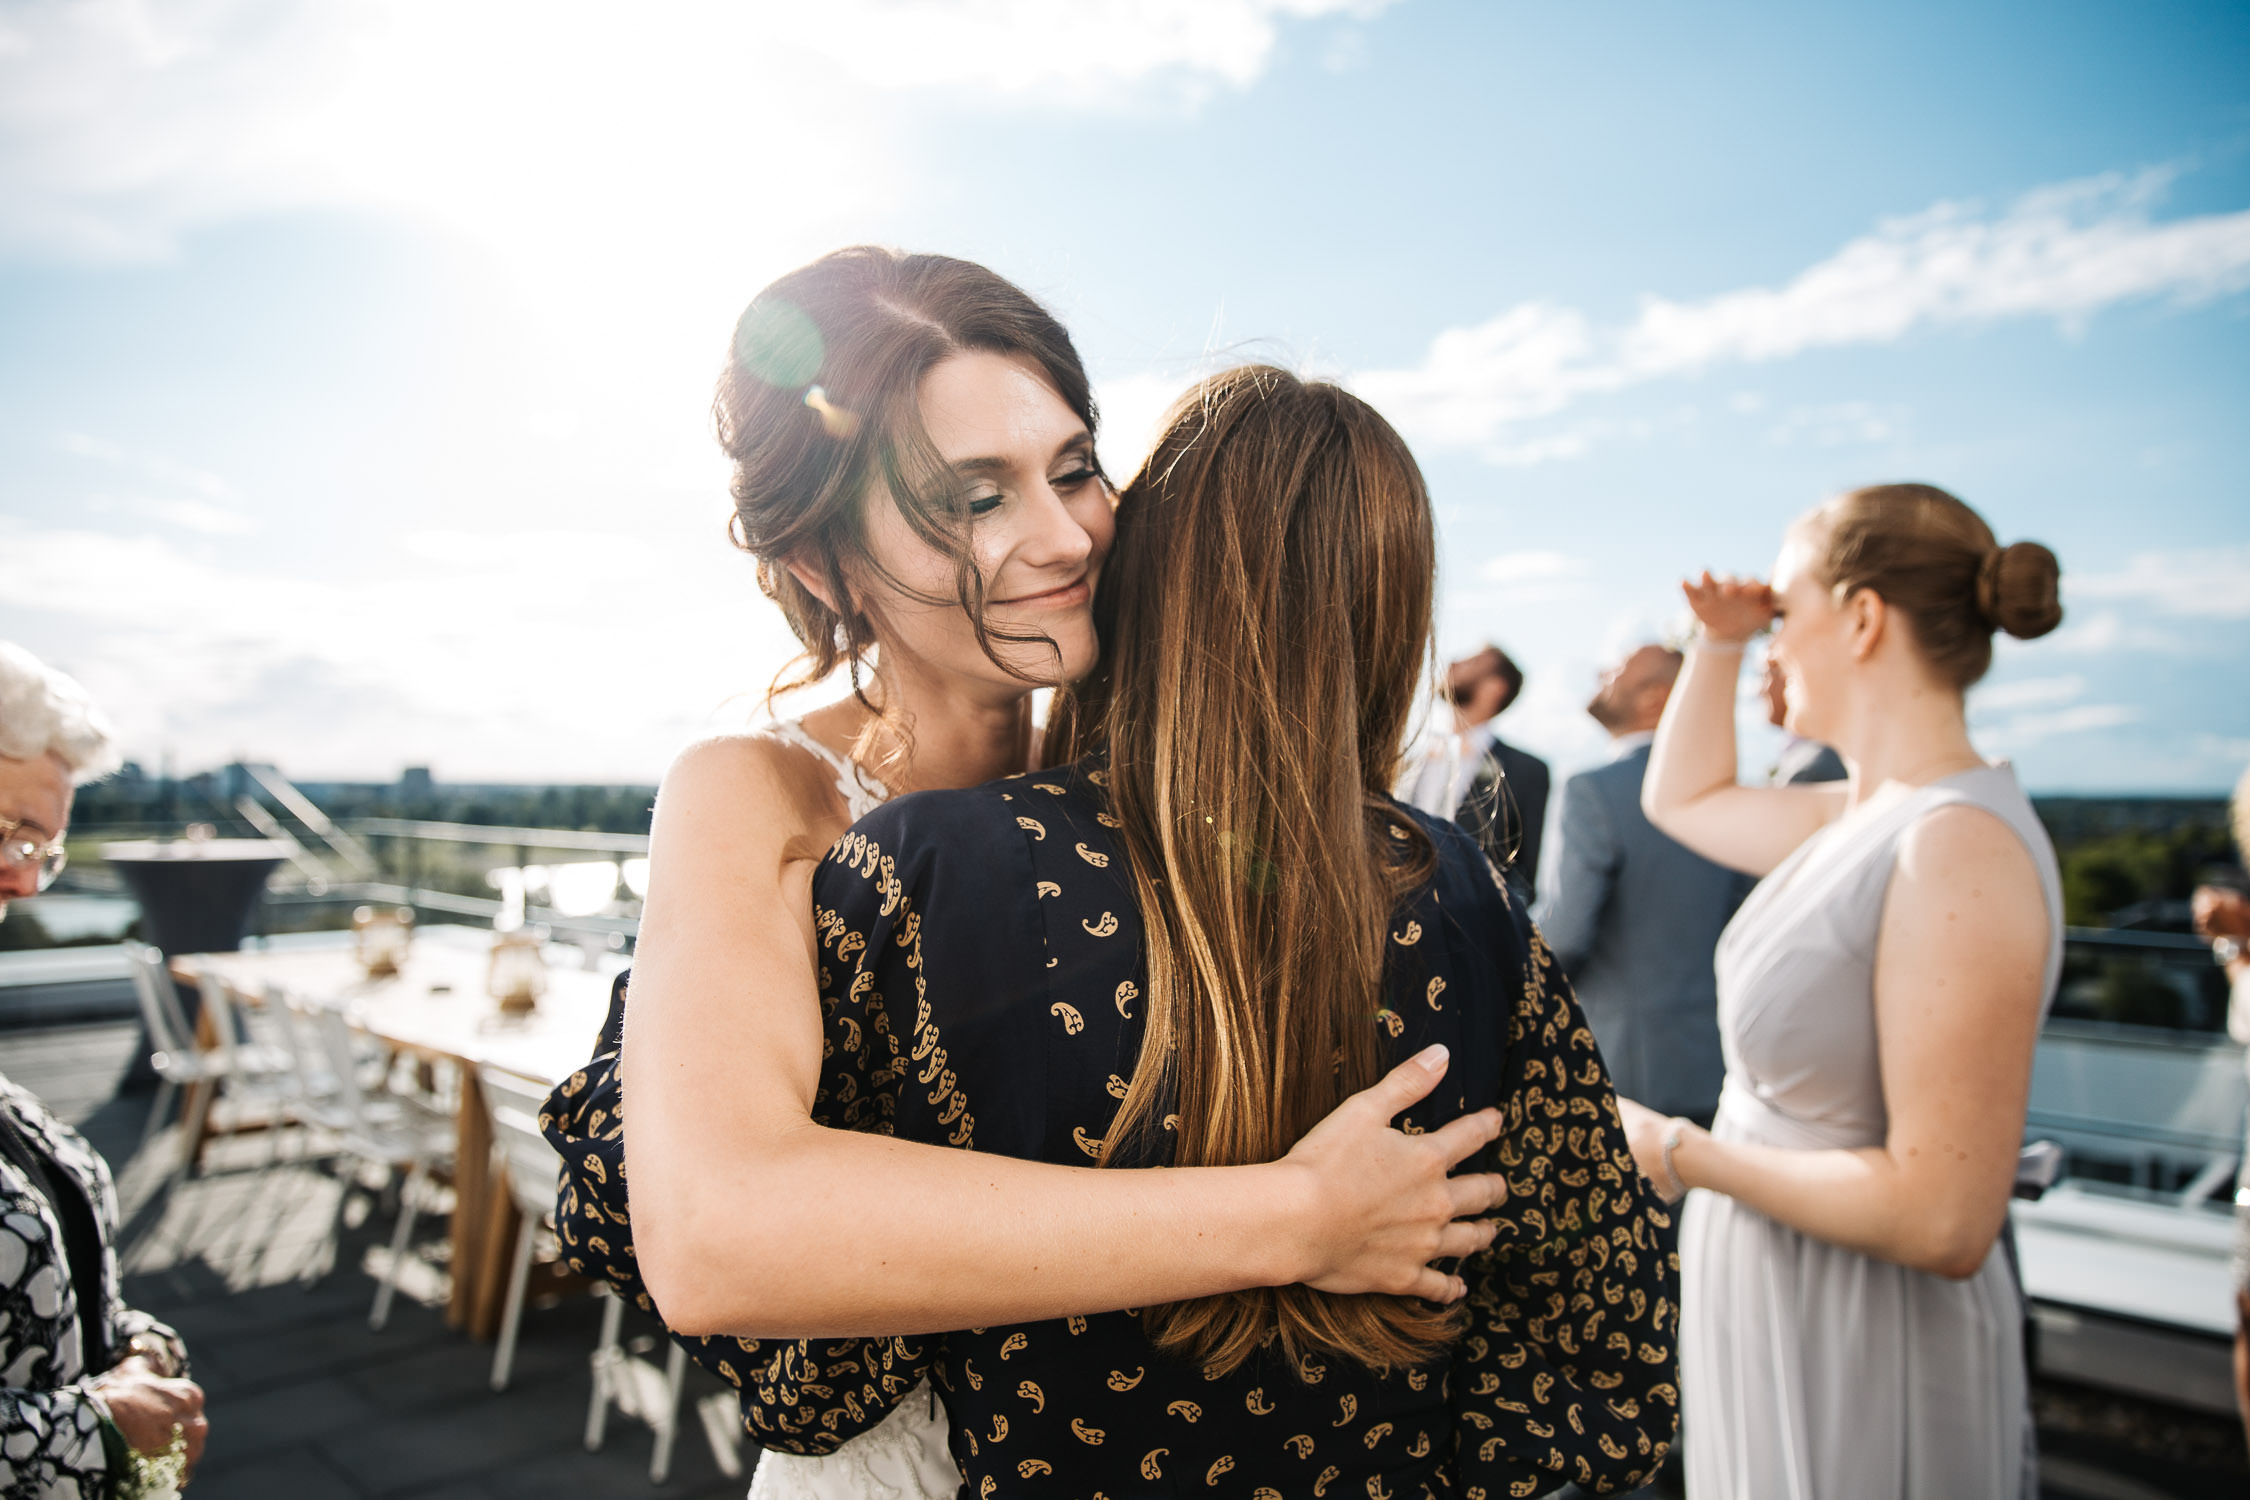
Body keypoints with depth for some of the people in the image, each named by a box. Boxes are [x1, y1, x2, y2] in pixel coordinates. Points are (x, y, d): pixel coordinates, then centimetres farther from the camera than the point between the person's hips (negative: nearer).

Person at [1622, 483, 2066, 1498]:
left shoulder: (1962, 847, -26)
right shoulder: (1865, 817, 1)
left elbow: (1944, 1221, -27)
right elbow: (1683, 799, 20)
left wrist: (1683, 1154, -17)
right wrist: (1719, 642, 8)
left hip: (1864, 1350, -8)